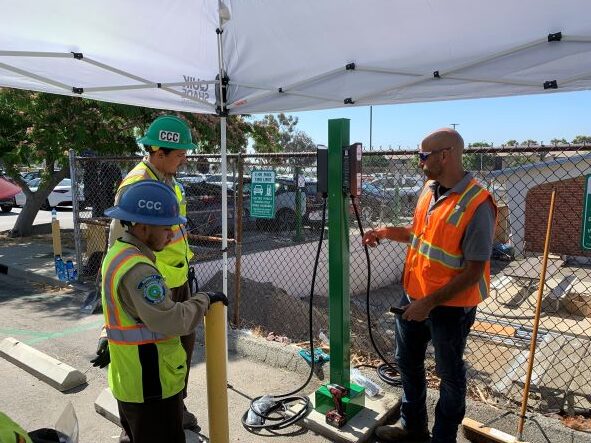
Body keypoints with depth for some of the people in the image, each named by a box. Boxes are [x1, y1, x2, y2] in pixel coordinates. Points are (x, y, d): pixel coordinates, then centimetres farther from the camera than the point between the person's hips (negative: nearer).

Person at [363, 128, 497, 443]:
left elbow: (474, 270, -22)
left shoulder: (477, 204, -23)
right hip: (413, 296, 8)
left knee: (449, 374, 14)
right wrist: (387, 232, 1)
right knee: (407, 362, 21)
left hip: (451, 306, -8)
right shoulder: (429, 188, 1)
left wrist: (430, 302, -22)